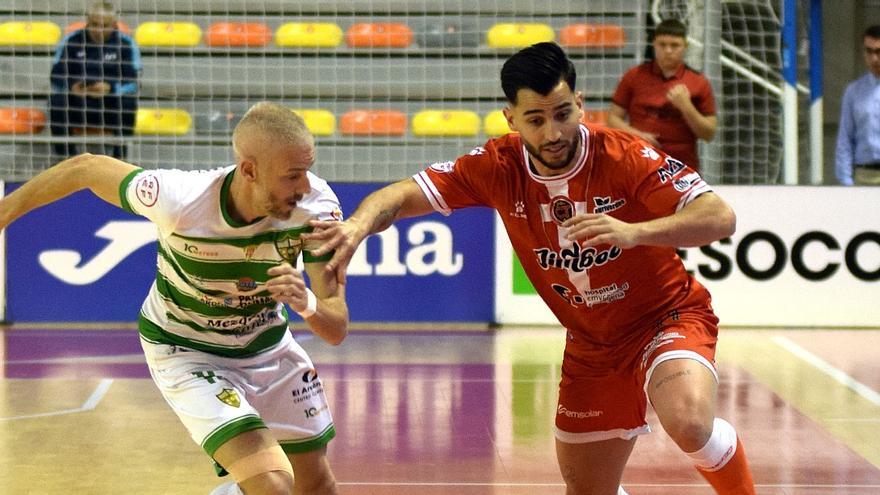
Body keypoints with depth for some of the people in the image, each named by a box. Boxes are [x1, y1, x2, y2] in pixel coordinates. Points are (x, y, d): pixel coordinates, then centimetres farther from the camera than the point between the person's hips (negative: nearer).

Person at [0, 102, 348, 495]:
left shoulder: (317, 204, -26)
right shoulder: (180, 200, -35)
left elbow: (337, 330, -24)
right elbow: (85, 168, -17)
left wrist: (307, 304, -47)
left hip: (268, 343, 4)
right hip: (186, 353, -4)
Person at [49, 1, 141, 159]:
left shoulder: (126, 44, -5)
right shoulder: (71, 41, -2)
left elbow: (133, 82, -12)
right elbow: (55, 78, -6)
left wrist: (111, 88, -32)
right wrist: (71, 86, -28)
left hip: (110, 115, -1)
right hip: (76, 112, 1)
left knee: (127, 100, -30)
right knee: (56, 99, -26)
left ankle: (120, 158, -17)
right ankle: (66, 157, -16)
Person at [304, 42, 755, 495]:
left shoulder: (625, 157, -22)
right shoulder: (499, 168, -12)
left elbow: (721, 218, -28)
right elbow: (404, 194, -11)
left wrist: (633, 232, -44)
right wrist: (359, 224, -34)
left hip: (668, 316, -4)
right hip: (591, 342, 4)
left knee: (688, 423, -34)